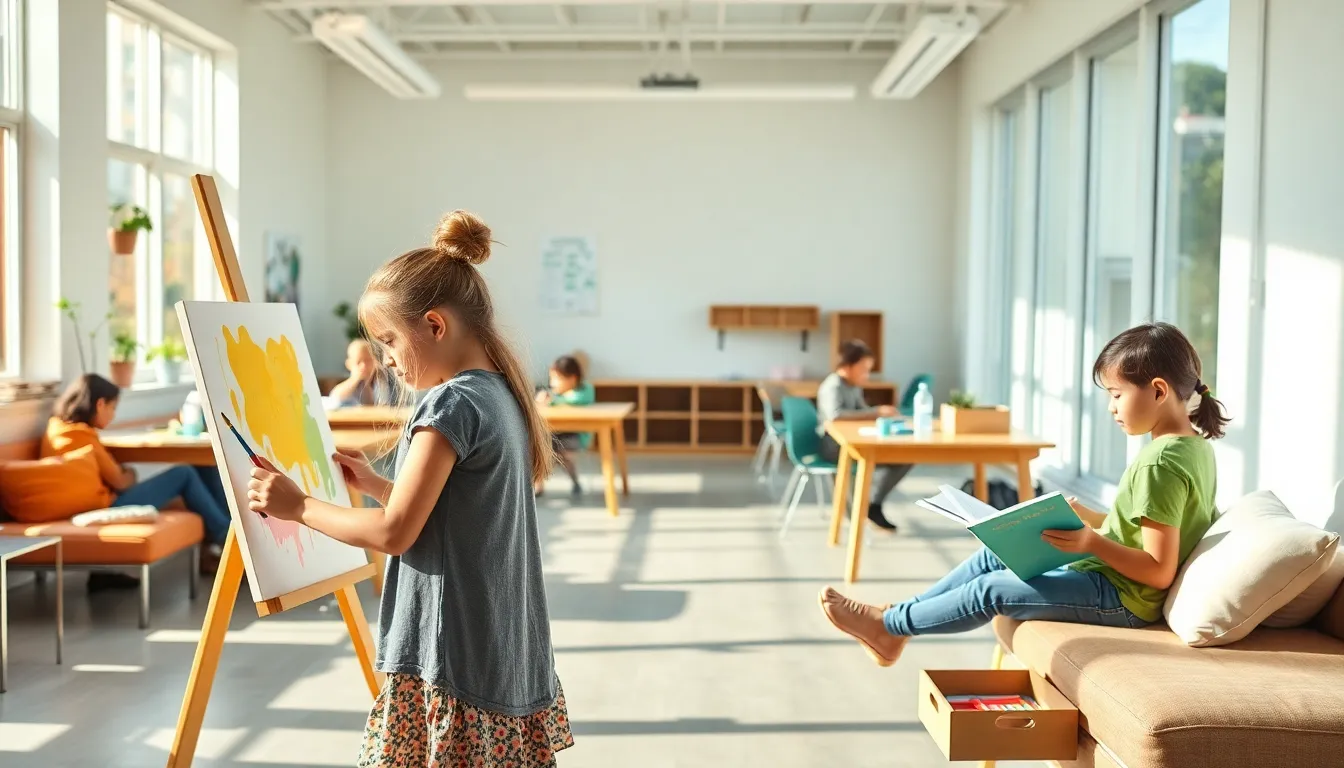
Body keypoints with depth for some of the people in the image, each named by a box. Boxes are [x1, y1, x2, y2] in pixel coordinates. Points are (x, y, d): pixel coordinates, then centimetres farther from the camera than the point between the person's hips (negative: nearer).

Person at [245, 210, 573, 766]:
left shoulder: (451, 403, -17)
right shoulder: (502, 396, 10)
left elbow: (394, 534, -16)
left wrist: (298, 506, -6)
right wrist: (375, 485, 17)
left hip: (456, 657, -9)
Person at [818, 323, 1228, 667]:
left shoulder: (1161, 463, -25)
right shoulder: (1196, 444, 6)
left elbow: (1159, 571, -26)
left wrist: (1092, 542, -32)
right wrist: (1087, 517, 5)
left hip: (1120, 597, -10)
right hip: (1110, 577, 10)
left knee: (991, 589, -6)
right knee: (992, 556, 11)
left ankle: (888, 625, 12)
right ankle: (898, 623, 17)